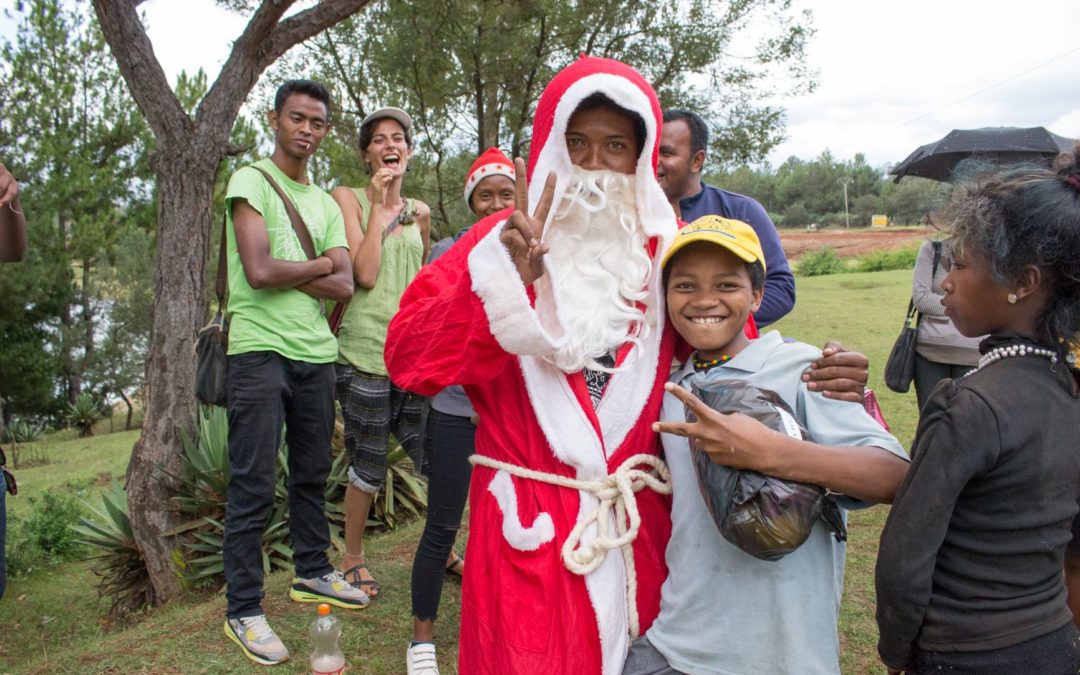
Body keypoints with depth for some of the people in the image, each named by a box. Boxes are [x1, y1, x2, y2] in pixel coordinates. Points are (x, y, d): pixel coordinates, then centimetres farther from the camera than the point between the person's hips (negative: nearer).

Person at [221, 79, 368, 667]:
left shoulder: (326, 204, 17)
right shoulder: (251, 181, -2)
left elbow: (344, 285, 4)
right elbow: (259, 272, -15)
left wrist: (284, 273, -8)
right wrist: (319, 265, -1)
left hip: (316, 354, 6)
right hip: (260, 352, -6)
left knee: (312, 475, 16)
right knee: (253, 487, -2)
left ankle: (313, 573, 32)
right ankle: (243, 611, 8)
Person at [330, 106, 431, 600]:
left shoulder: (420, 212, 16)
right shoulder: (348, 199, 1)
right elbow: (365, 274, -12)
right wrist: (379, 205, -9)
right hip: (366, 351, -4)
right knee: (368, 469, 3)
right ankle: (353, 557, 26)